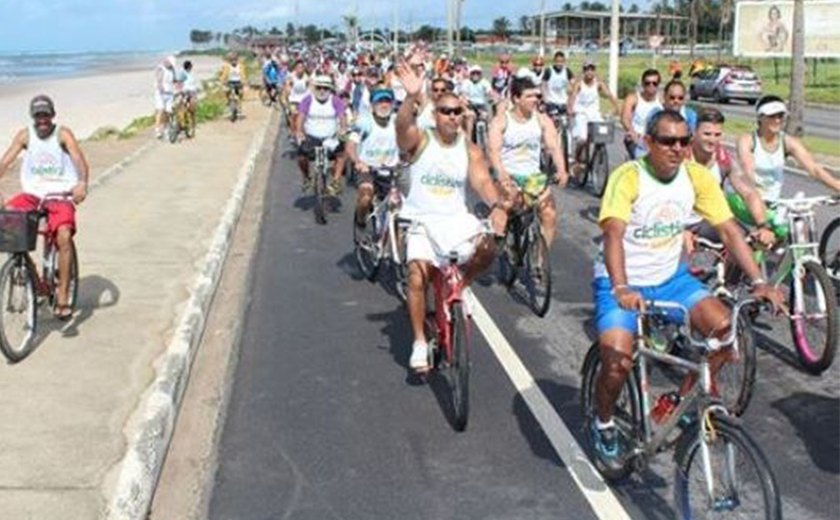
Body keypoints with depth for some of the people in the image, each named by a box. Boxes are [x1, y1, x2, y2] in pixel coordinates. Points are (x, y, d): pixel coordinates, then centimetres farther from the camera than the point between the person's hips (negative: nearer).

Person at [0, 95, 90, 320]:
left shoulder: (63, 134, -4)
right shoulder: (25, 135, 3)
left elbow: (78, 158, -19)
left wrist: (82, 183, -40)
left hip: (60, 196, -3)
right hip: (32, 194, 3)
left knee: (64, 236, -26)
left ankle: (63, 297, -19)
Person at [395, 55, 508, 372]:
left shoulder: (470, 150, 3)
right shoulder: (419, 141, -5)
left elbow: (483, 181, -9)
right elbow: (403, 125, -27)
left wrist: (497, 206, -32)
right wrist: (412, 97, -49)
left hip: (457, 219, 3)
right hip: (423, 221, -3)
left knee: (486, 249, -24)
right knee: (417, 276, -22)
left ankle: (459, 287, 9)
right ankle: (420, 342, -6)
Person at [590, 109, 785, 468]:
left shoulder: (697, 177, -5)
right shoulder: (627, 178, -21)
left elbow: (729, 229, -6)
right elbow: (613, 233, -34)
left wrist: (758, 281, -17)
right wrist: (621, 289, -49)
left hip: (670, 279, 5)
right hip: (621, 284, -5)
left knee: (726, 328, -16)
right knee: (618, 364, -23)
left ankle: (686, 398, 10)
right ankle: (603, 424, 10)